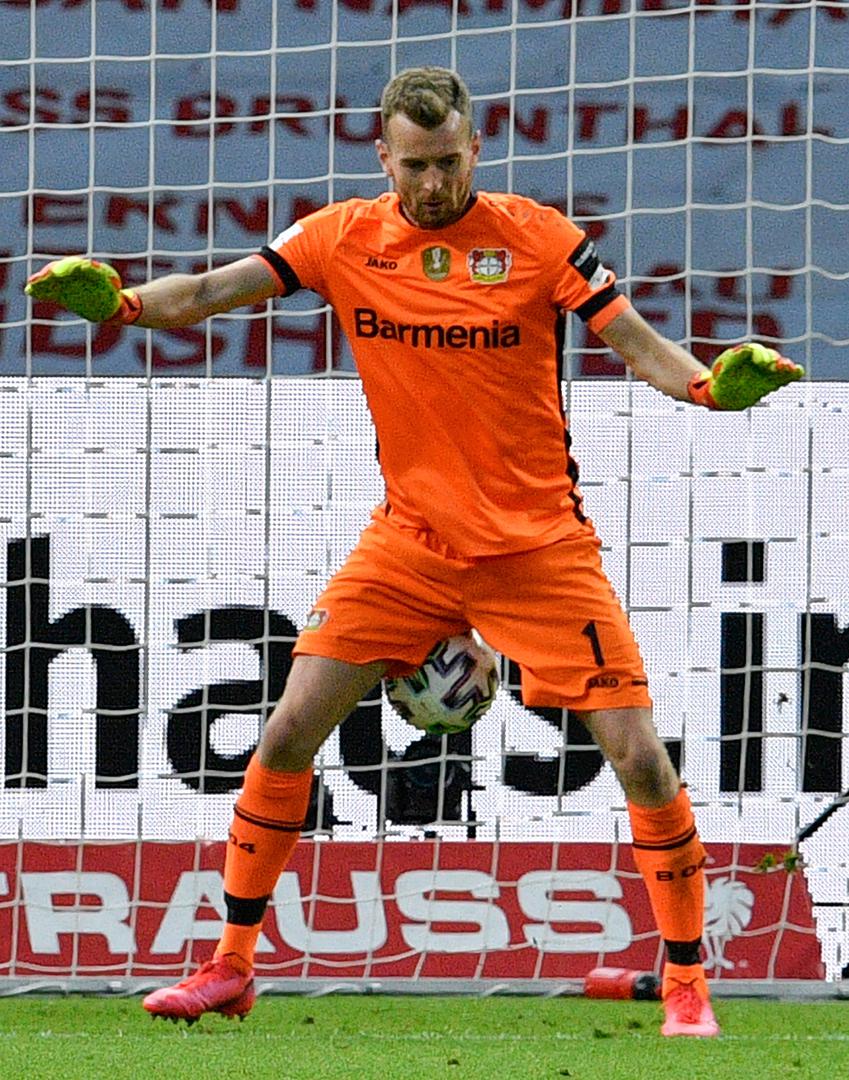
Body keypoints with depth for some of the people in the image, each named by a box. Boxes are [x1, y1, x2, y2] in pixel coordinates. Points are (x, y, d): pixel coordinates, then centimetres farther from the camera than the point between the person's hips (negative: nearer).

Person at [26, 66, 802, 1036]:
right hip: (408, 543, 2)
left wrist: (711, 382, -31)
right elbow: (214, 290, -7)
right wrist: (121, 301, -26)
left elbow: (638, 345, -11)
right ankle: (230, 967, 10)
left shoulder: (539, 238, -8)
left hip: (540, 546, -2)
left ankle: (686, 983, 6)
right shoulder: (345, 237, -2)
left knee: (640, 760, -9)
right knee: (287, 736, -4)